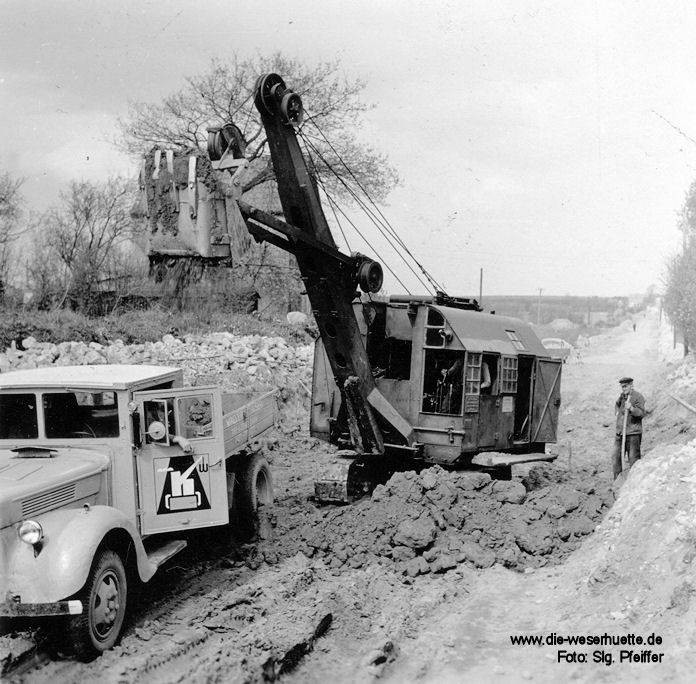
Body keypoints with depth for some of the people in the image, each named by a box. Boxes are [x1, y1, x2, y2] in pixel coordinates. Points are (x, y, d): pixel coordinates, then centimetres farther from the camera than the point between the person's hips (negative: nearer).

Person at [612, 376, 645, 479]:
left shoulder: (638, 397, -7)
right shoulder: (622, 396, 14)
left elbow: (641, 413, -15)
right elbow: (617, 405, 36)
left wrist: (631, 408, -30)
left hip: (633, 433, -7)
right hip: (620, 432, 7)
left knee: (633, 457, -5)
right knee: (616, 456, 7)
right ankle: (617, 481, 15)